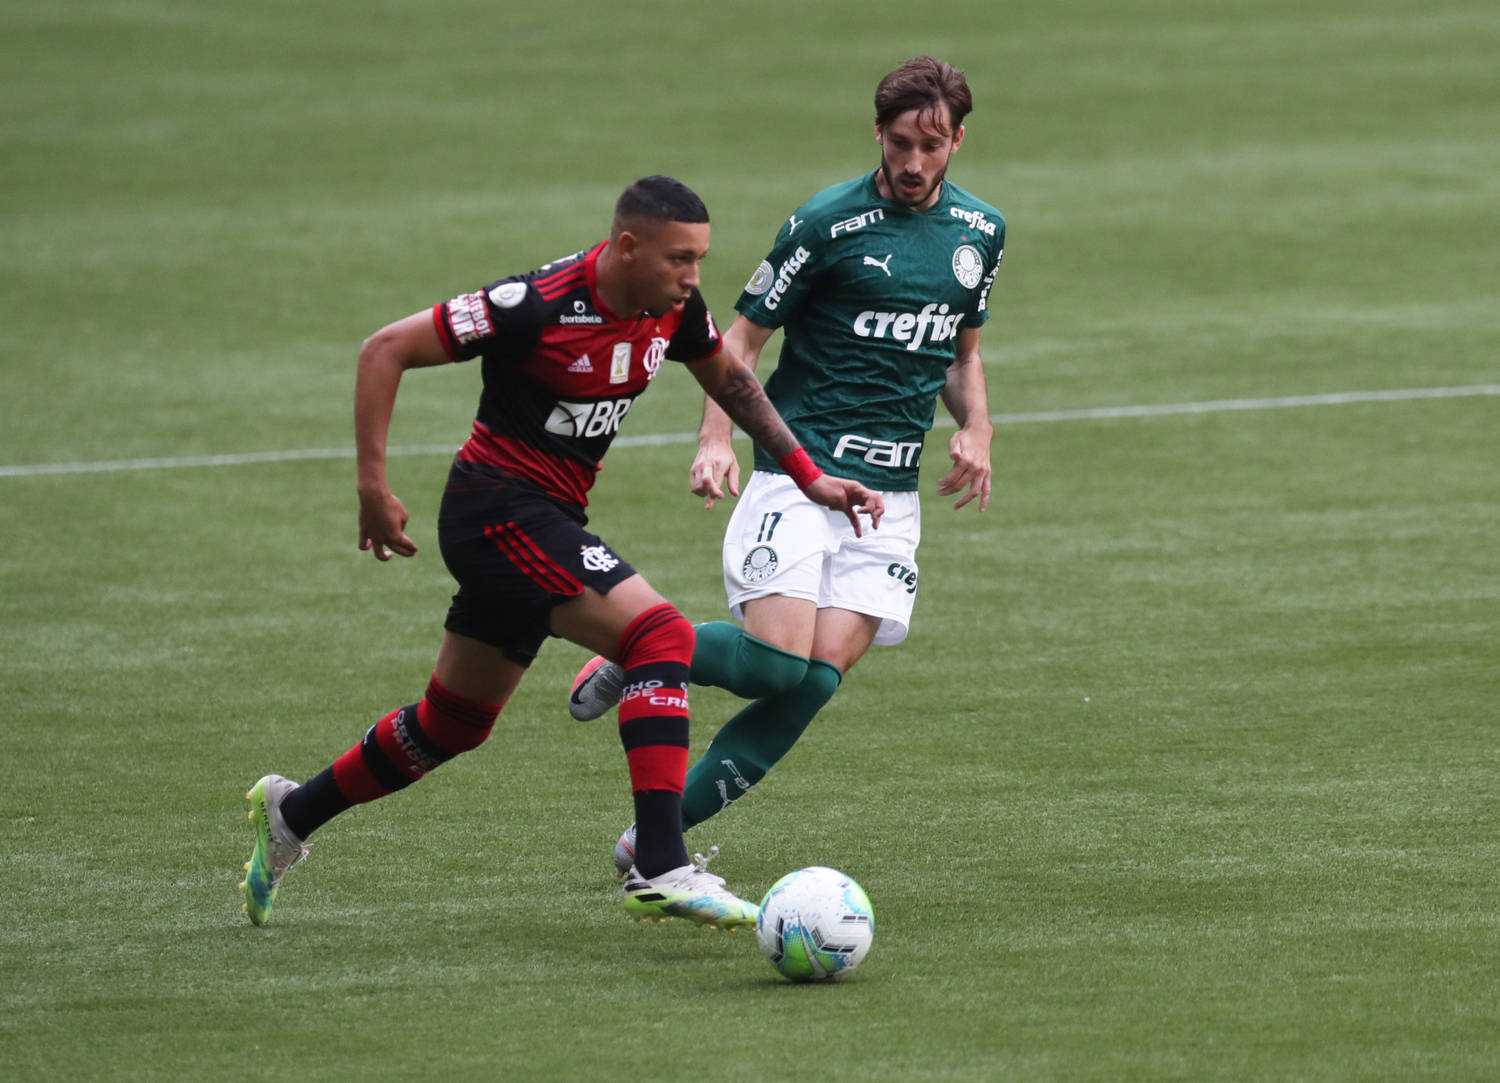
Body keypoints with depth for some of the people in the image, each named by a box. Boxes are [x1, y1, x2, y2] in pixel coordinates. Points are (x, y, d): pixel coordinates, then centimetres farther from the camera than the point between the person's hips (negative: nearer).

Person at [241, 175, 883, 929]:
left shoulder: (673, 307, -2)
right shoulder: (540, 307, -23)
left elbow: (728, 378, 21)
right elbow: (385, 350, -17)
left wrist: (809, 477, 15)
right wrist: (373, 487, -19)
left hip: (548, 521, 9)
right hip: (500, 507, -9)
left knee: (454, 724, 19)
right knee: (661, 636, -23)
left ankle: (291, 813, 38)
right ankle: (660, 870, -28)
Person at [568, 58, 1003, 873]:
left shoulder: (980, 232, 11)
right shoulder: (828, 223, -7)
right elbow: (742, 337, -3)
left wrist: (975, 428, 5)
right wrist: (715, 440, -18)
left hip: (889, 495, 5)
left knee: (818, 677, -11)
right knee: (781, 662, -20)